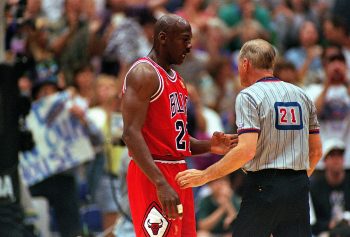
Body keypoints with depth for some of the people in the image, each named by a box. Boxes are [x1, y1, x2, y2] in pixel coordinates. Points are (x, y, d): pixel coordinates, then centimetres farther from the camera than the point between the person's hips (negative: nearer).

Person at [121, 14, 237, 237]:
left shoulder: (176, 79, 18)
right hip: (152, 176, -10)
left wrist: (209, 146, 4)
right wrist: (161, 184, -28)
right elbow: (131, 133, -21)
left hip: (179, 174, 10)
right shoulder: (144, 74, -11)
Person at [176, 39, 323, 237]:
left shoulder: (249, 96, -7)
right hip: (299, 189, 5)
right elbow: (316, 151, 15)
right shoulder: (302, 96, 13)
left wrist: (204, 176, -13)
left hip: (264, 185, -5)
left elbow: (246, 150, -18)